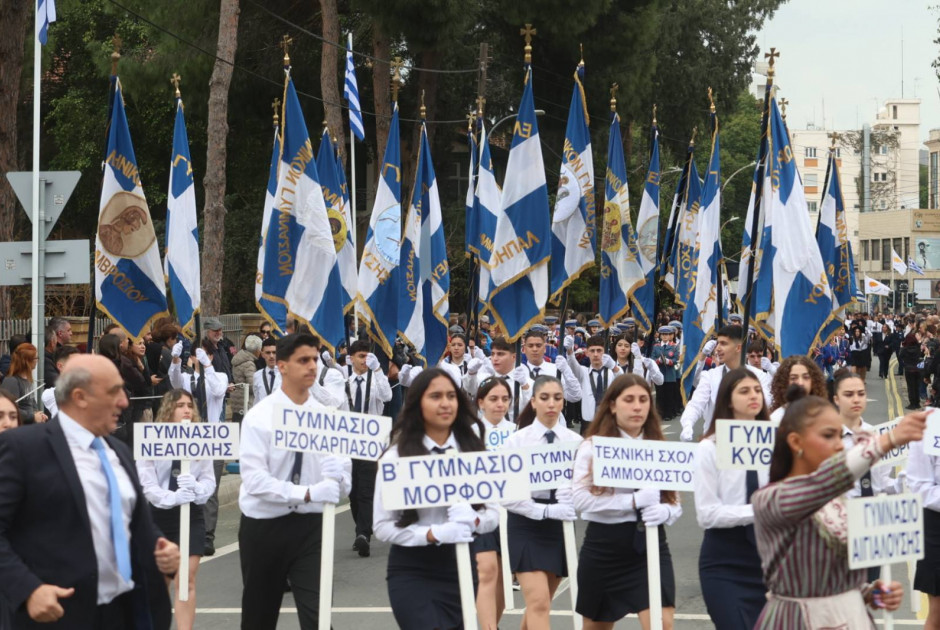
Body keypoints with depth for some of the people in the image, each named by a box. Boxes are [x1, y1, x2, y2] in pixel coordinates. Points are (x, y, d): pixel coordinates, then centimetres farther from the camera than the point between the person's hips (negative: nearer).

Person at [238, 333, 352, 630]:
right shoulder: (260, 416, -9)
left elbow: (343, 482, -4)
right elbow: (254, 478, -20)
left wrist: (336, 479, -28)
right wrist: (306, 493, -28)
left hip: (310, 526, 2)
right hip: (263, 526, -2)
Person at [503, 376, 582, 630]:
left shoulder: (575, 441, 1)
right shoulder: (516, 441, -6)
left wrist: (565, 508, -18)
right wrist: (544, 511, -16)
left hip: (560, 526, 3)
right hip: (526, 526, -3)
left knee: (539, 602, 14)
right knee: (539, 603, -12)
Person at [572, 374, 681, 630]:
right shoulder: (593, 446, -2)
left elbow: (675, 502, 7)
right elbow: (580, 498, -14)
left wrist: (664, 512, -18)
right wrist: (634, 501, -21)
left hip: (650, 545, 1)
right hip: (603, 547, -1)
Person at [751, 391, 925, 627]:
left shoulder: (841, 503, 8)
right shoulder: (767, 500, -14)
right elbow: (821, 483, -34)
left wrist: (870, 594, -5)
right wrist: (887, 440, -43)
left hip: (853, 617, 6)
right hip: (800, 620, -6)